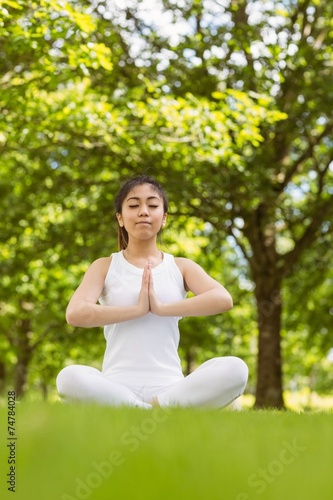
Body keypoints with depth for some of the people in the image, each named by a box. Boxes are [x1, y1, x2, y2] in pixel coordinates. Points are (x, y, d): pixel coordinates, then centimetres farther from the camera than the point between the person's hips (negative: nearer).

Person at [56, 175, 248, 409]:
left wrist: (162, 307, -11)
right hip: (117, 385, -1)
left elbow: (223, 299, -6)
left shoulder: (181, 267, 14)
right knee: (69, 377, -35)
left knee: (235, 369, -27)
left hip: (168, 386, 1)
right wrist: (138, 309, -9)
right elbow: (75, 313, -9)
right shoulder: (105, 267, 11)